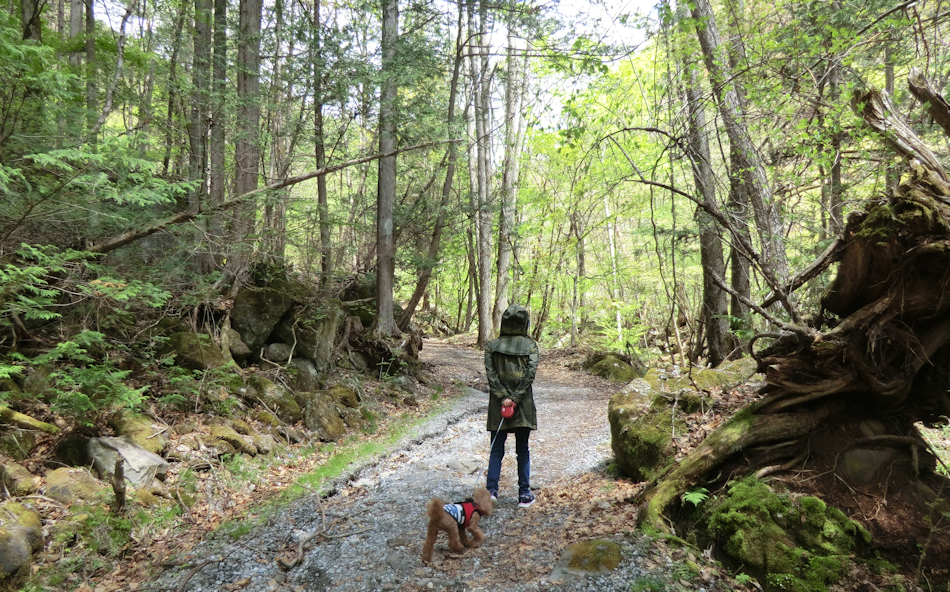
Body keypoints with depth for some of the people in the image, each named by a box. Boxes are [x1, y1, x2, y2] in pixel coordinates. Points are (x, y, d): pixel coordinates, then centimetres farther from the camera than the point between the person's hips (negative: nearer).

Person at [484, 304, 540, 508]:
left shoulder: (492, 346, 3)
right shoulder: (530, 345, 1)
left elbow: (491, 373, -6)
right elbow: (530, 373, -10)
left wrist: (503, 398, -10)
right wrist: (515, 398, -11)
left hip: (498, 404, 1)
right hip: (523, 406, 0)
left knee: (496, 449, 7)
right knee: (522, 449, 9)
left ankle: (491, 490, -3)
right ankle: (524, 494, 12)